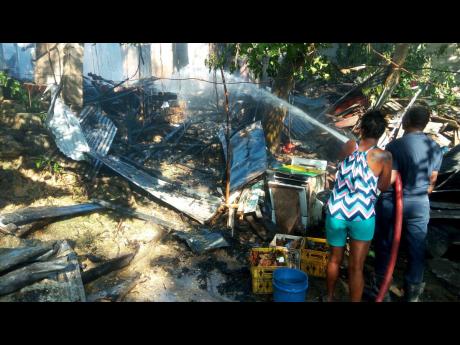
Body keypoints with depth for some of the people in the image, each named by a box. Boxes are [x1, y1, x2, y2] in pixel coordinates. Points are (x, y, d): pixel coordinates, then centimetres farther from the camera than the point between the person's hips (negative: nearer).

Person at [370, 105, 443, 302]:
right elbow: (432, 180, 8)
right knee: (416, 249, 14)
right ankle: (412, 293, 27)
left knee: (385, 246, 12)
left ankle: (380, 290, 25)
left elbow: (389, 179, -21)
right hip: (419, 205, 4)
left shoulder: (395, 146, -18)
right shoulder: (435, 148, 0)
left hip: (391, 203, -4)